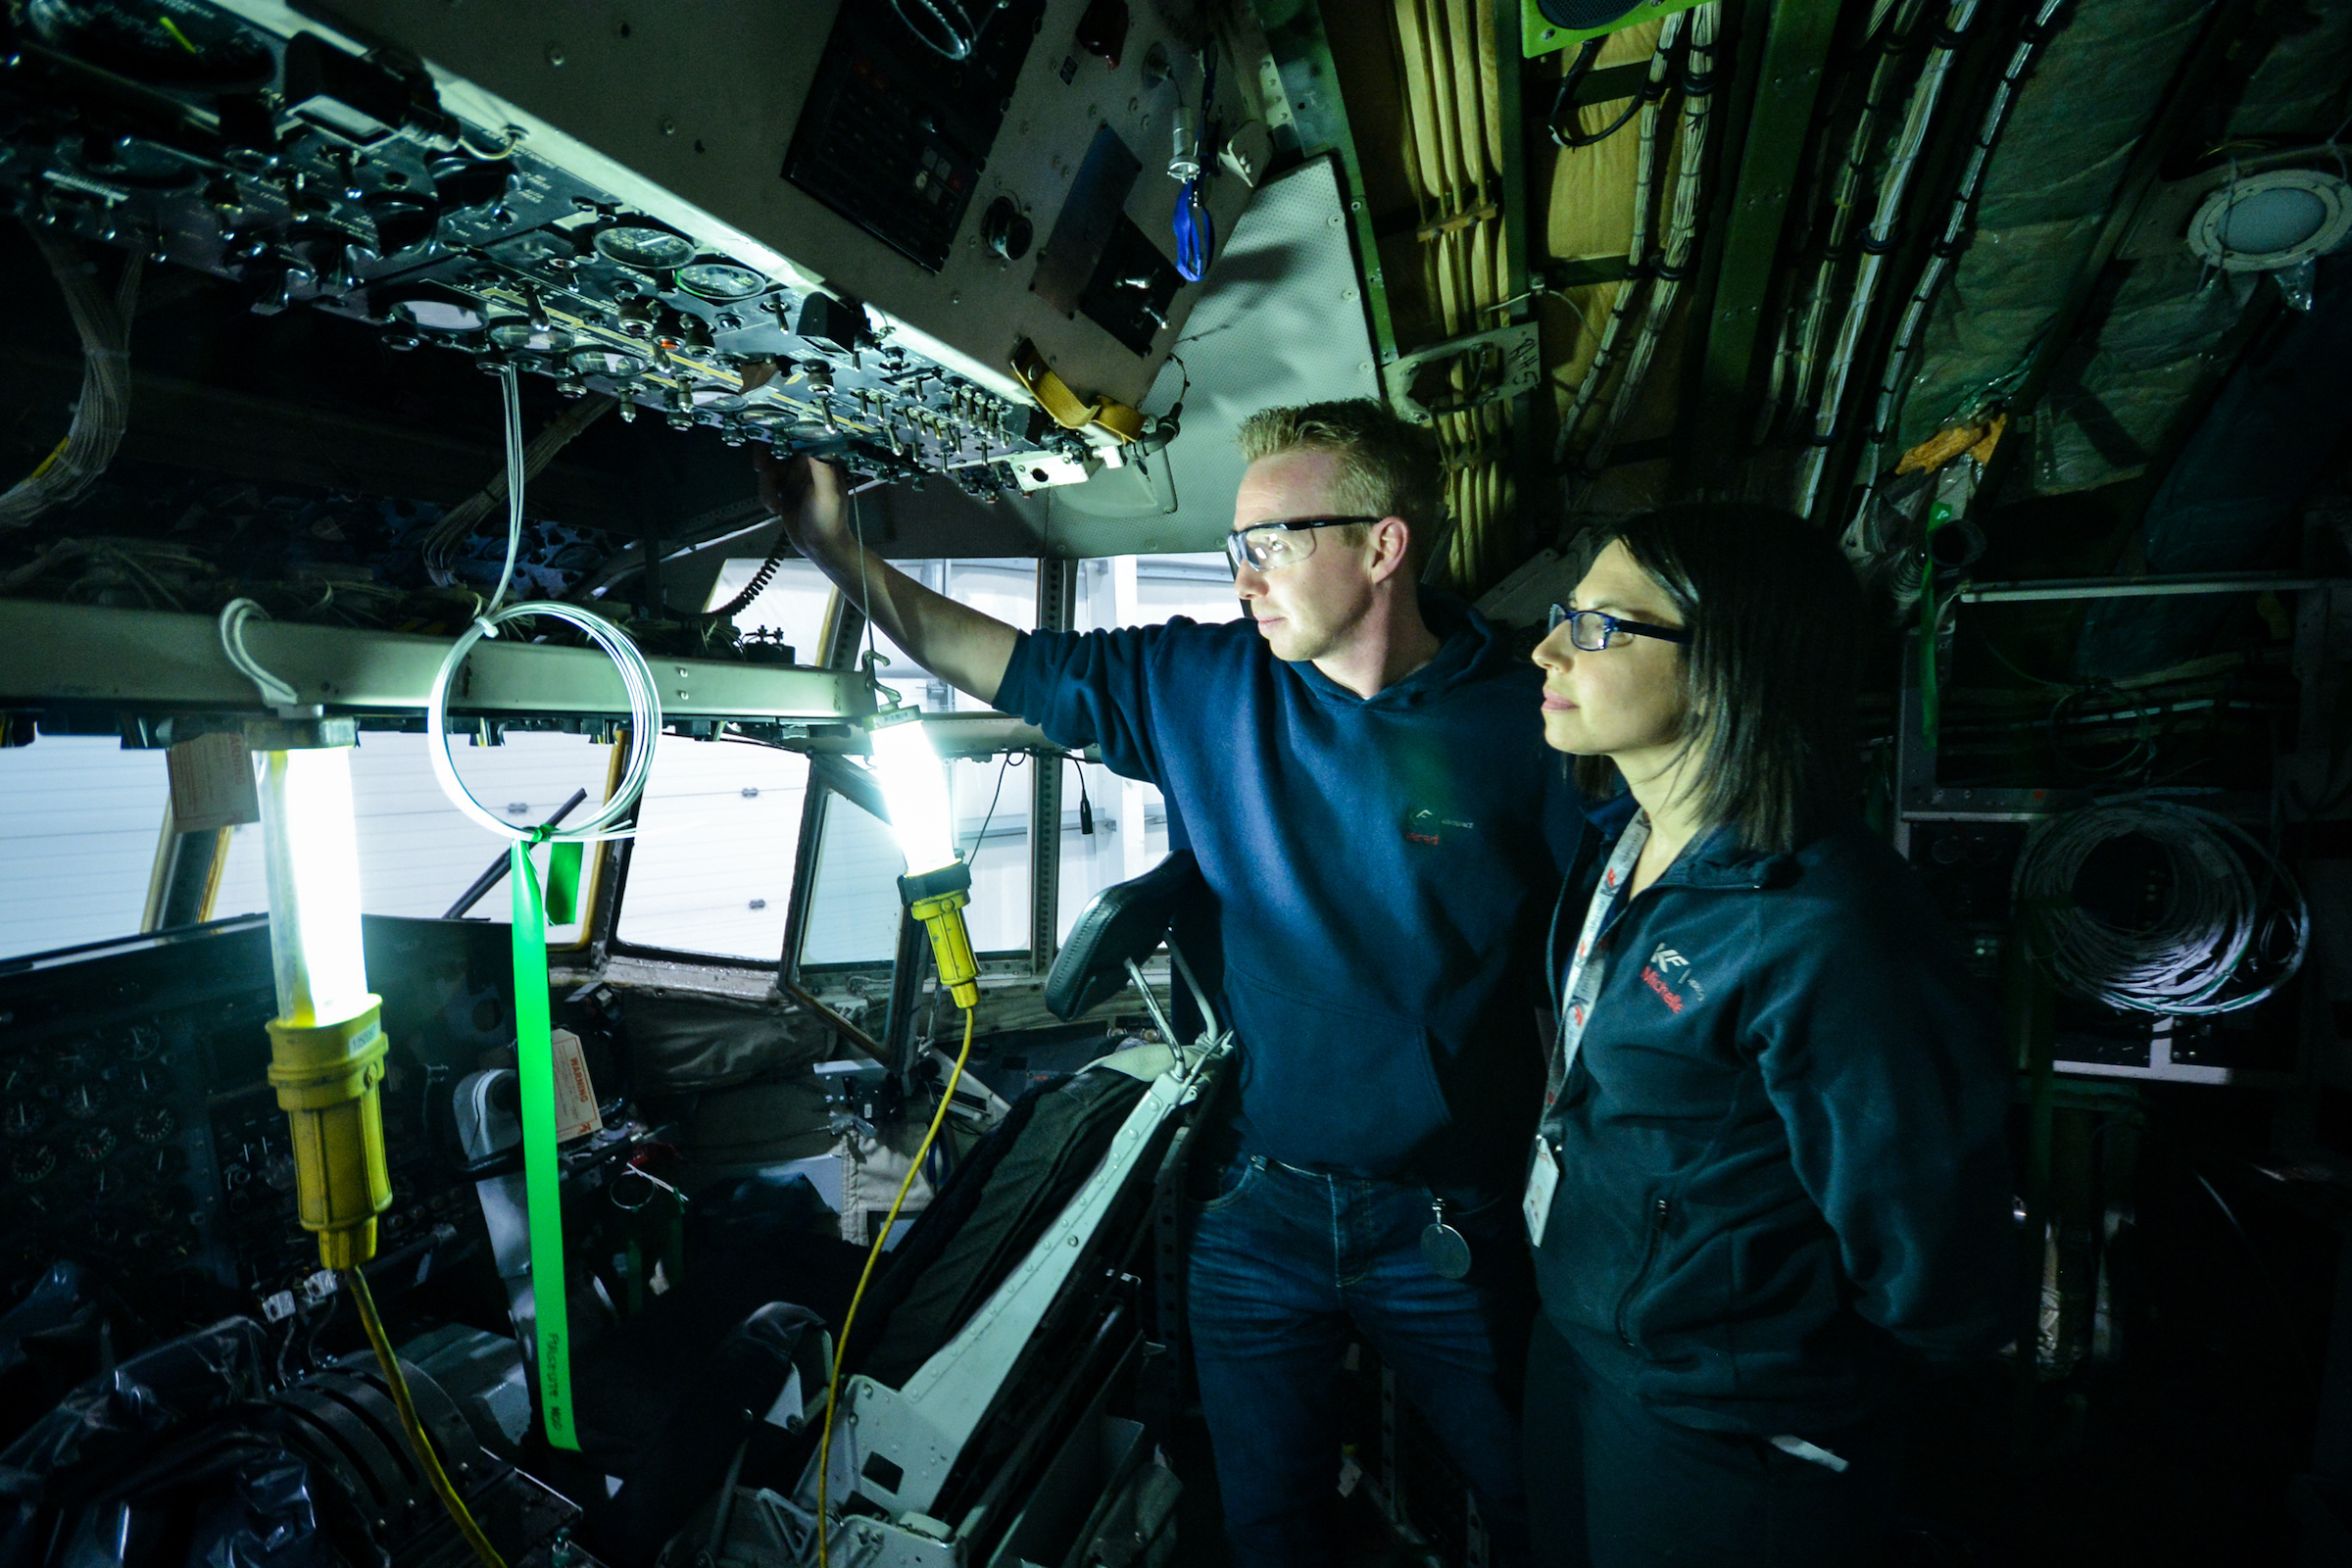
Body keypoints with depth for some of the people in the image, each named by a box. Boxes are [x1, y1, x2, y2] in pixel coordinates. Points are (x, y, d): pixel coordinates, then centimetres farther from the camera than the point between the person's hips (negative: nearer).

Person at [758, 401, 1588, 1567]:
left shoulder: (1526, 722, -13)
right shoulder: (1203, 684, -4)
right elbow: (1014, 666, 5)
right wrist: (843, 556, 0)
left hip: (1444, 1230, -2)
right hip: (1252, 1209, 3)